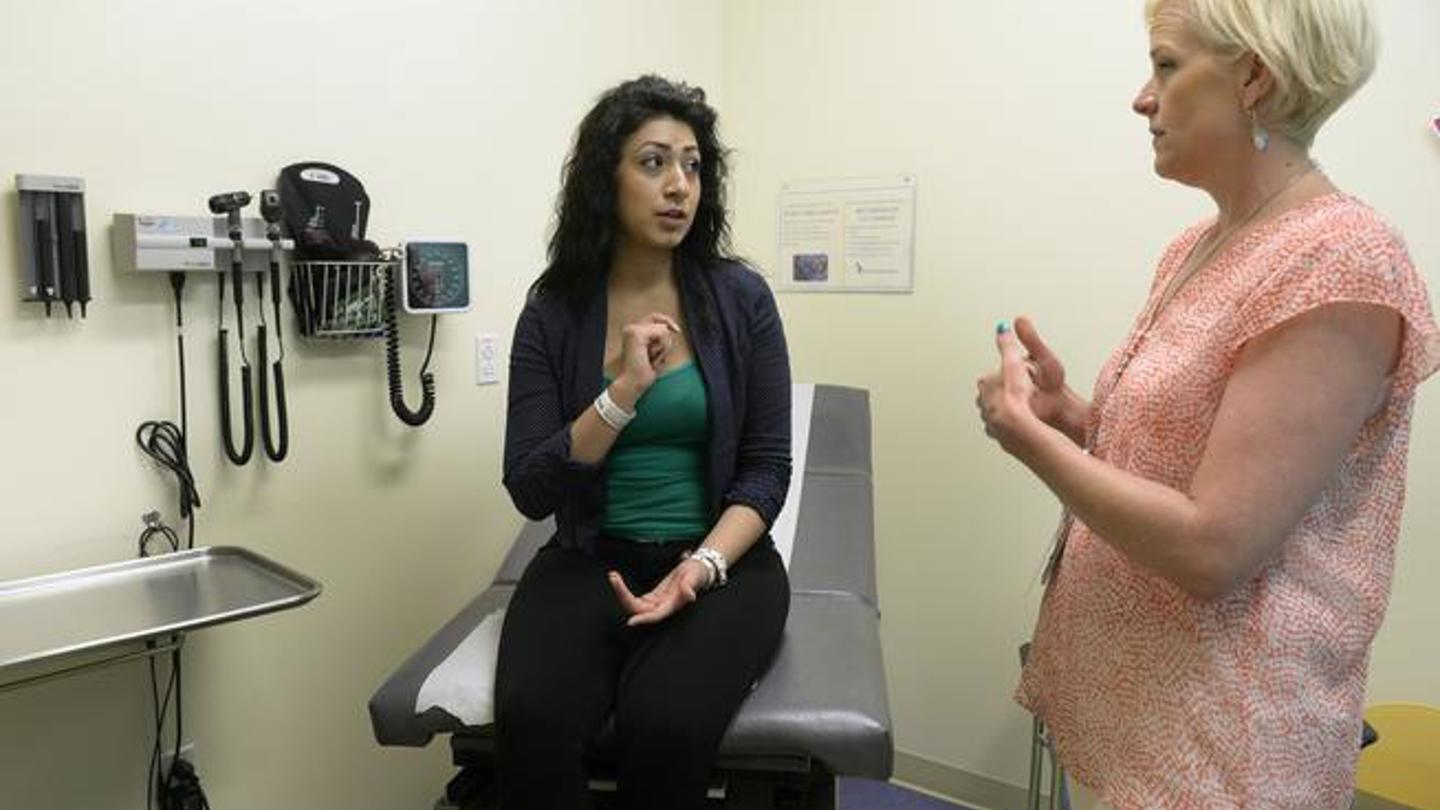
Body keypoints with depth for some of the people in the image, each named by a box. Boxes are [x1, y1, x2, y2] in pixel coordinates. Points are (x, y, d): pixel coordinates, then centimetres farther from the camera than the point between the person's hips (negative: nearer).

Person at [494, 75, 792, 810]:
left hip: (723, 560, 0)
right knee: (530, 721, -27)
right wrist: (623, 392, -17)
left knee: (664, 724, -28)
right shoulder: (552, 313, 0)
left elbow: (766, 468, -2)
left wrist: (702, 565, -18)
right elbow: (530, 491, -5)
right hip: (589, 560, 1)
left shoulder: (741, 298, -1)